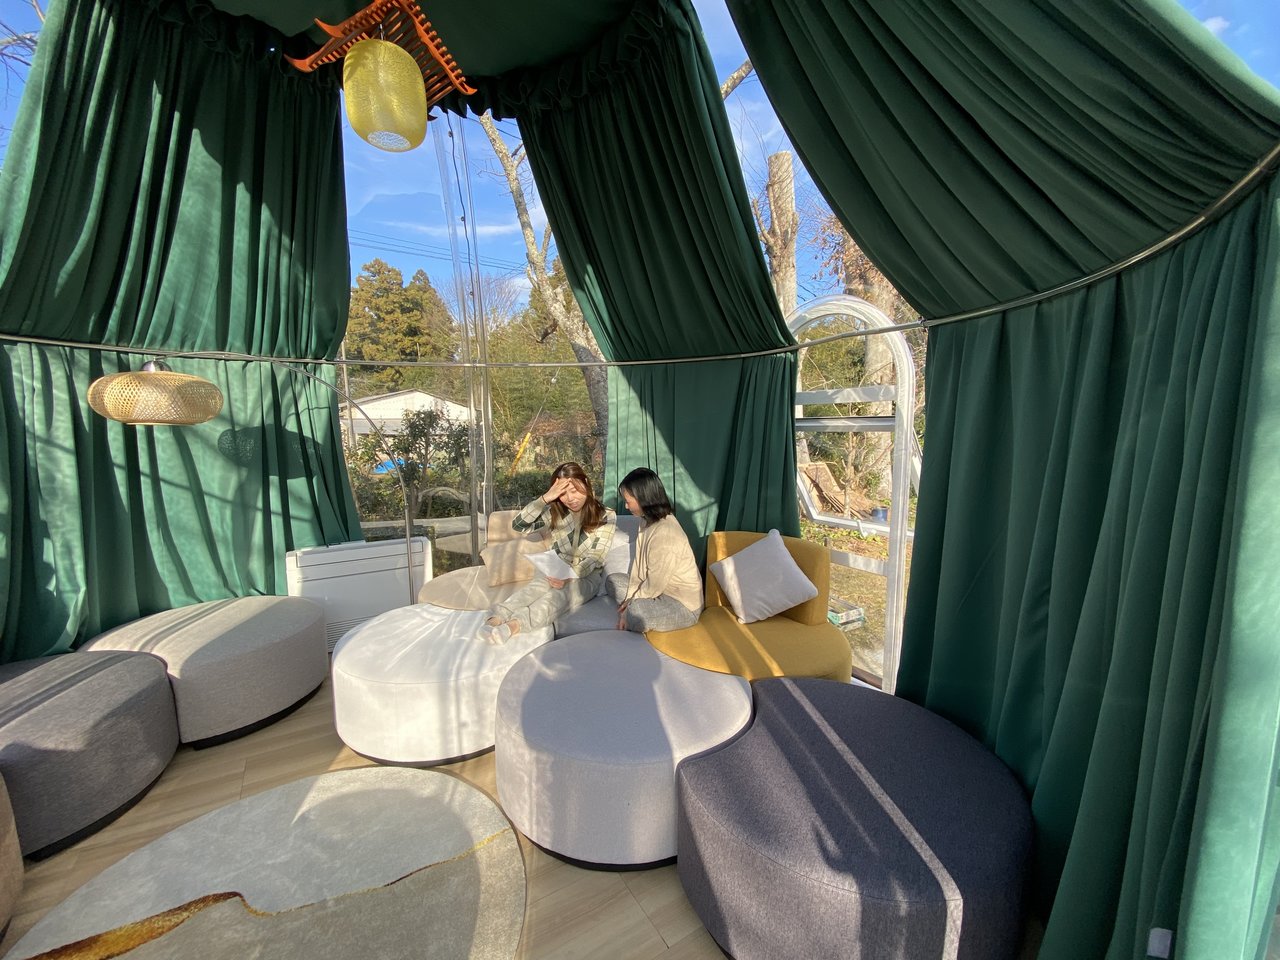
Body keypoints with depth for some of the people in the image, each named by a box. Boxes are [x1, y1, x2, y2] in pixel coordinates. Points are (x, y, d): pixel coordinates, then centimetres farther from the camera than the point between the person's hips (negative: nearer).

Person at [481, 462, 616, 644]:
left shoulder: (606, 516, -8)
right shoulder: (556, 511, 2)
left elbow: (595, 558, -12)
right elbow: (518, 525, -7)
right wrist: (546, 498, -19)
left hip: (586, 576, -3)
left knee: (558, 596, -35)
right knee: (532, 588, -30)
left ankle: (515, 624, -57)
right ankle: (496, 618, -52)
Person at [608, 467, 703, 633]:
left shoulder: (664, 535, -31)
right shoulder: (649, 522, -2)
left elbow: (654, 586, -23)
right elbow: (639, 563, 4)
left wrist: (630, 602, -11)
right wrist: (630, 598, -3)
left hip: (683, 605, -9)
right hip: (661, 589, 10)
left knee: (635, 613, -34)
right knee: (614, 581, 11)